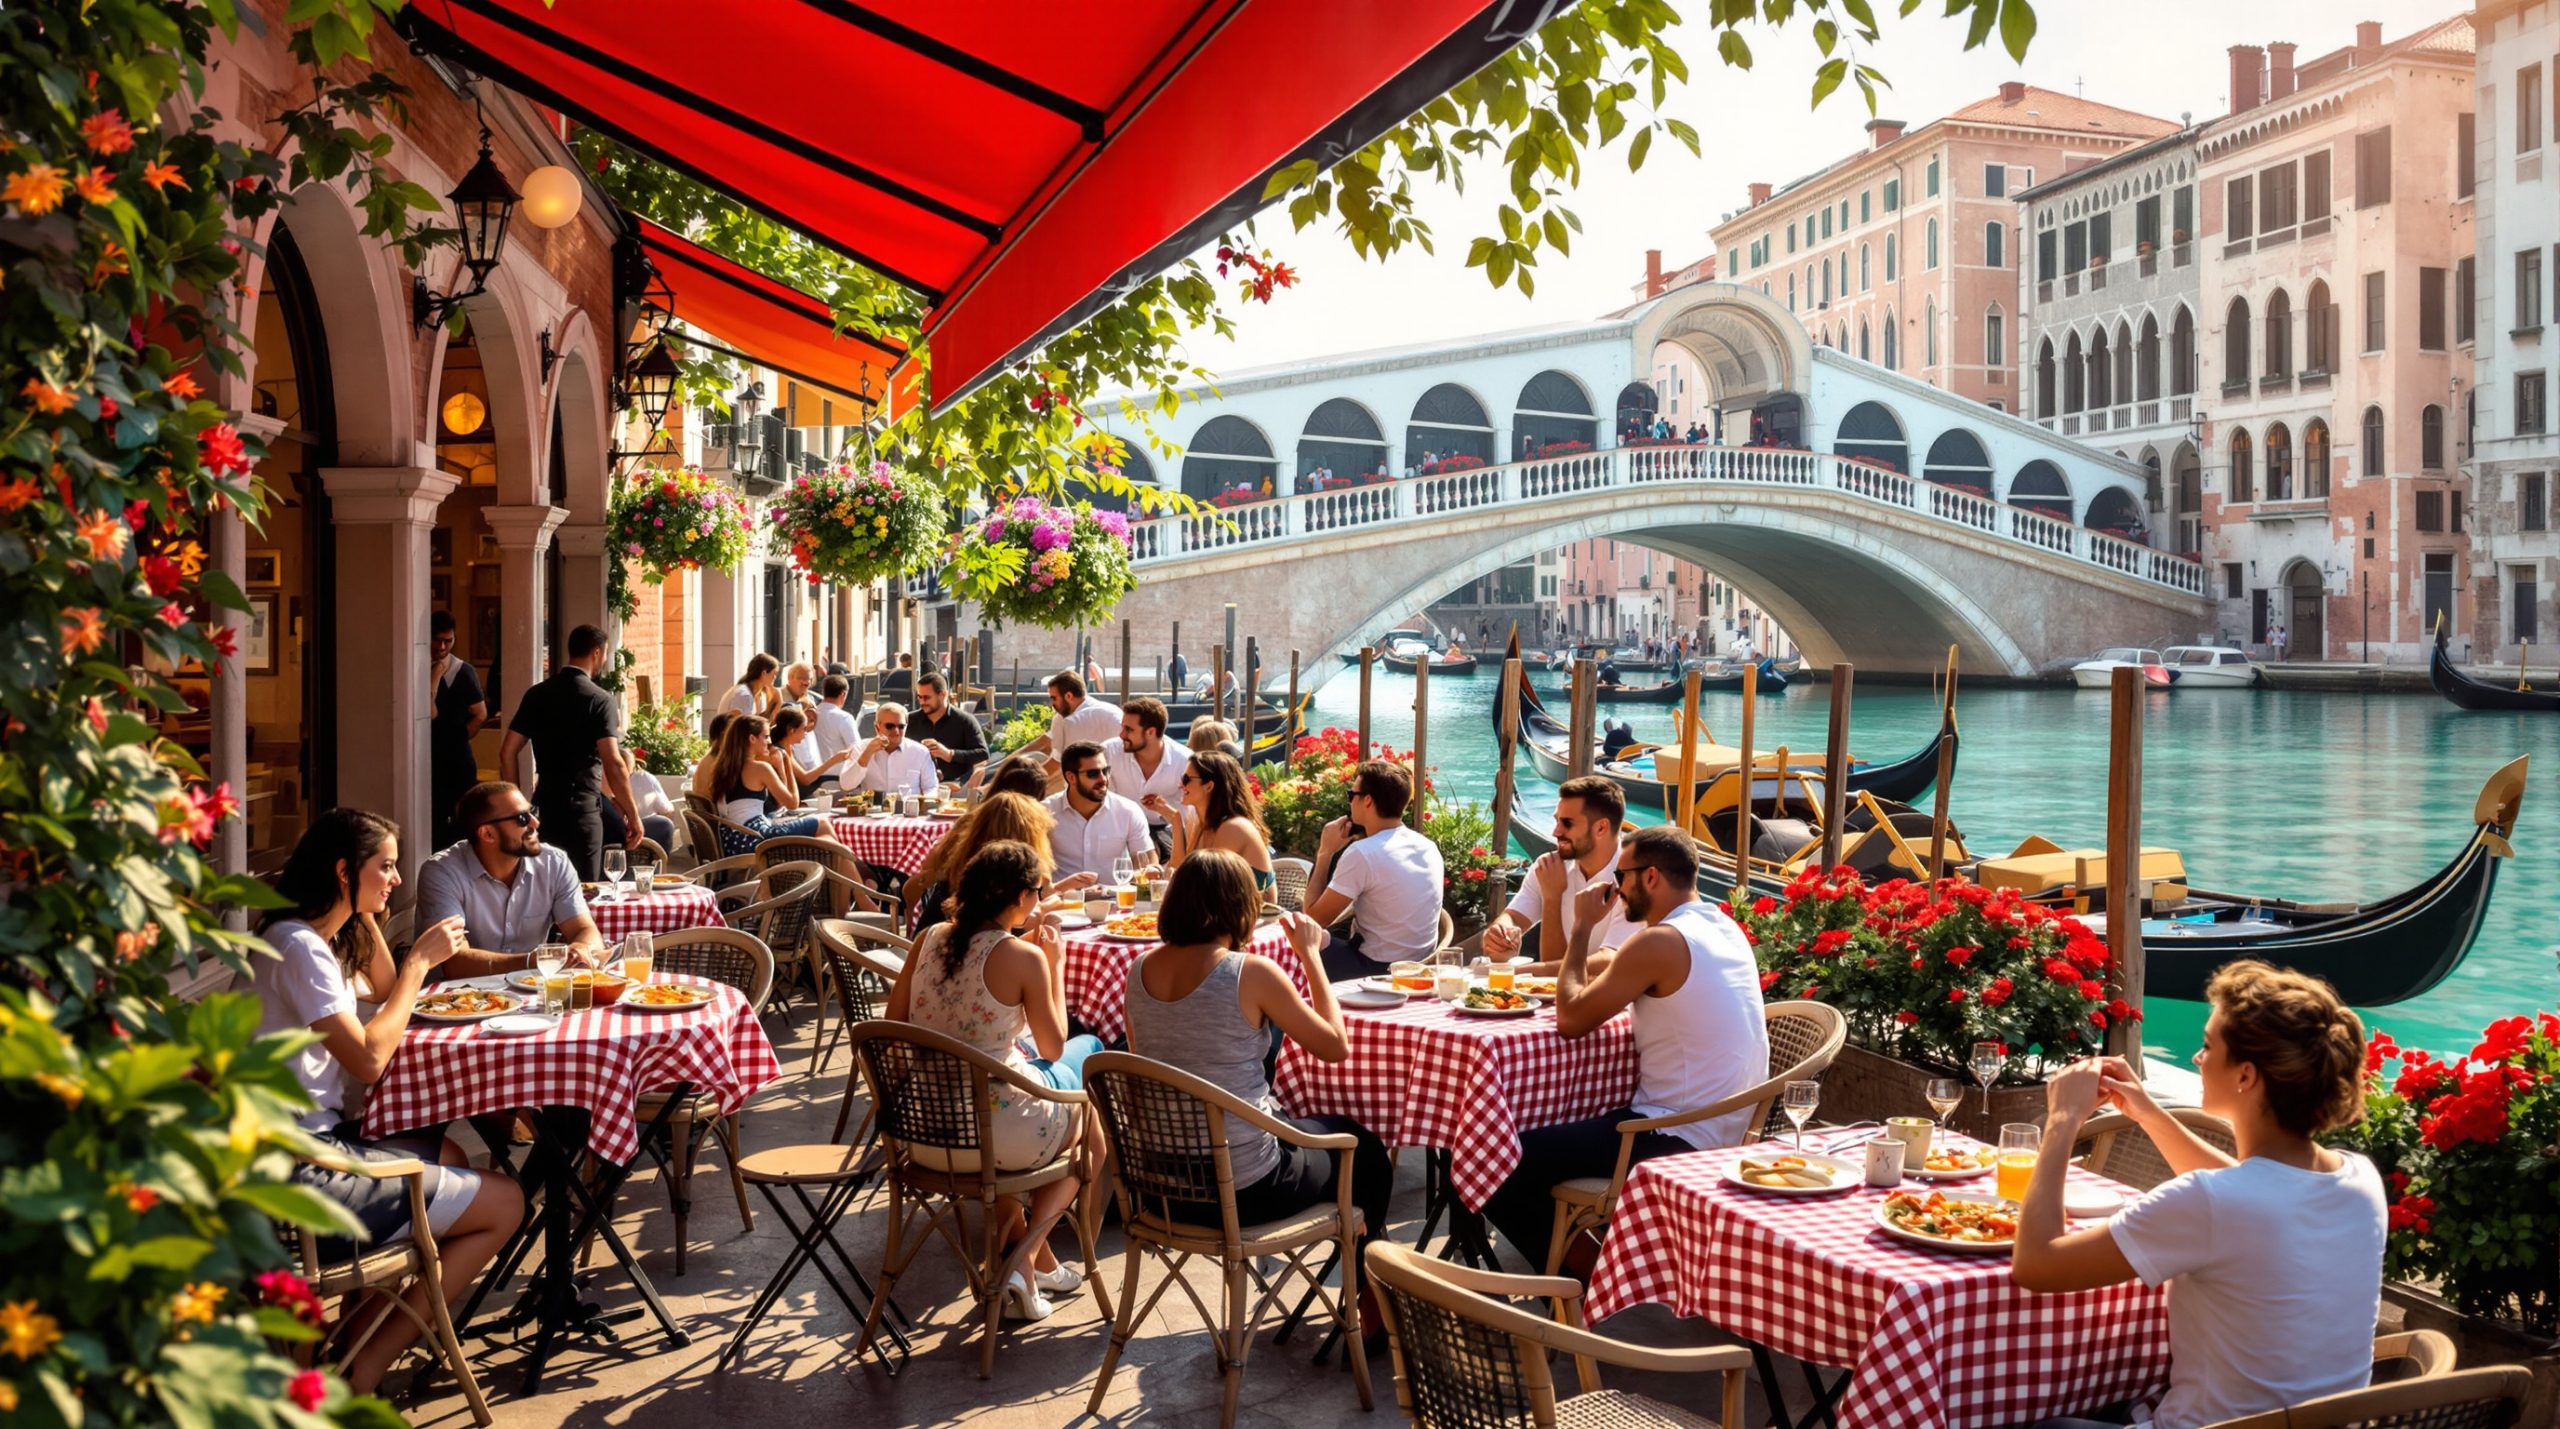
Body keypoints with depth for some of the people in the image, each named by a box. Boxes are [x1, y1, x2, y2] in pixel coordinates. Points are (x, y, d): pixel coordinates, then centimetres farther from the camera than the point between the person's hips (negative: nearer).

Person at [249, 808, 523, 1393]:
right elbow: (369, 1059, -24)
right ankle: (365, 1372, 0)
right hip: (300, 1172, -10)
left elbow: (381, 992, 25)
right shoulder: (299, 948, -20)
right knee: (504, 1203, -4)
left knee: (449, 1157, 30)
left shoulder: (316, 938, 10)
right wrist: (422, 961, -15)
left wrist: (368, 918, 11)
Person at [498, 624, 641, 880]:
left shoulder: (537, 694, 8)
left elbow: (507, 753, 8)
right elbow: (613, 764, -18)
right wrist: (632, 814, -12)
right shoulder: (599, 700, -9)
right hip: (580, 809, -6)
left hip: (543, 806, 6)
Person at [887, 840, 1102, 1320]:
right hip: (999, 1135, -6)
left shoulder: (930, 939, 1)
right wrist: (1056, 964, 4)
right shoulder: (1023, 955, -14)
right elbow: (1054, 1047, -3)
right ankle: (1024, 1258, 11)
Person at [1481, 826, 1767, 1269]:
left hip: (1677, 1141, -10)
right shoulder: (1723, 927, 10)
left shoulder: (1659, 941, -19)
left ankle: (1577, 1270, 7)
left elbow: (1571, 1018, -13)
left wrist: (1583, 927, -5)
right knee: (1557, 1124, 27)